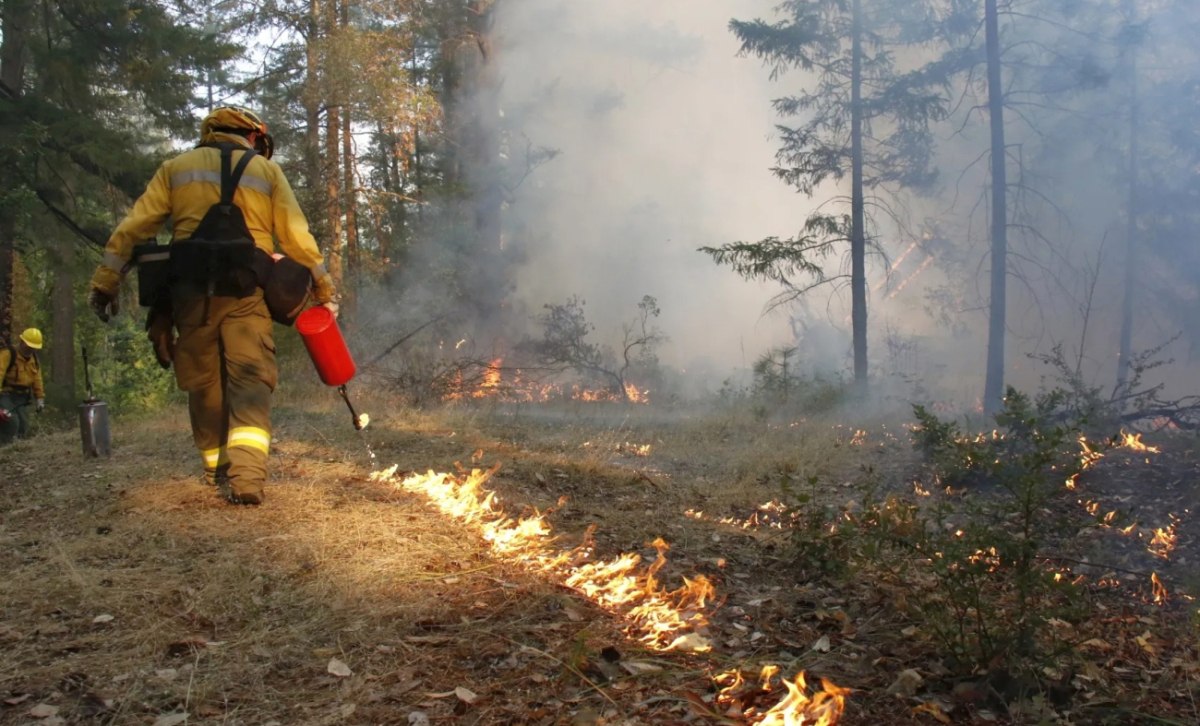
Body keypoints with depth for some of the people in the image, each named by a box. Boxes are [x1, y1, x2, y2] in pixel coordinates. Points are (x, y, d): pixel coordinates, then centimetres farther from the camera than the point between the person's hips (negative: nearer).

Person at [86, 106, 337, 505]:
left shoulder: (176, 168, 16)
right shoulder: (266, 170, 14)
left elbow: (135, 225, 8)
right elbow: (297, 236, 9)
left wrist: (106, 280, 8)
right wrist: (324, 288, 16)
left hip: (190, 287, 2)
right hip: (245, 290, -1)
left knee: (204, 381, 12)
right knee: (250, 378, -7)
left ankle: (218, 471, 21)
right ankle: (245, 472, -26)